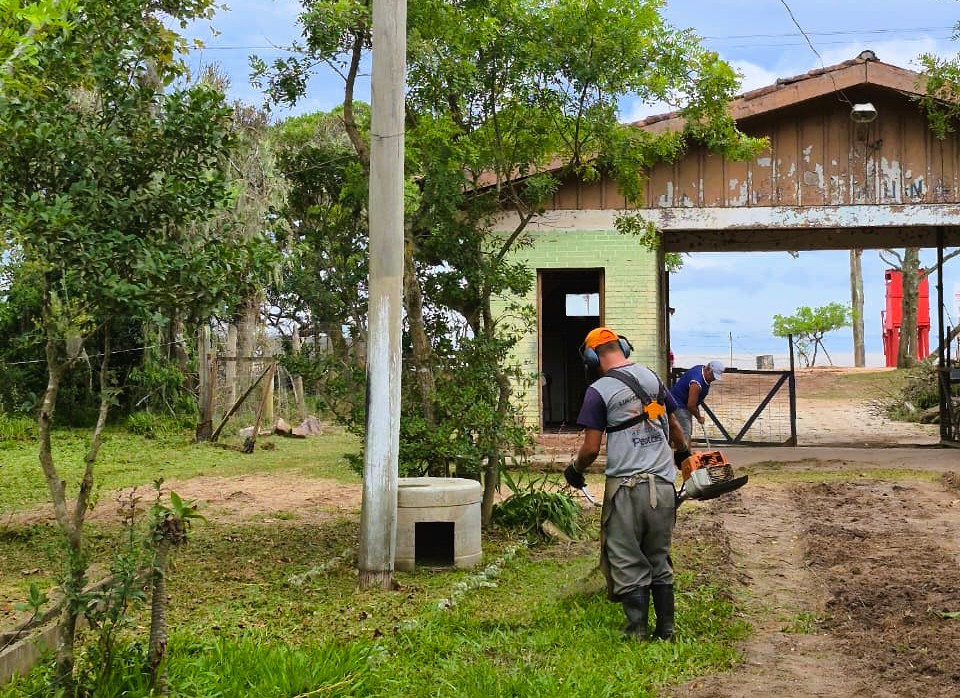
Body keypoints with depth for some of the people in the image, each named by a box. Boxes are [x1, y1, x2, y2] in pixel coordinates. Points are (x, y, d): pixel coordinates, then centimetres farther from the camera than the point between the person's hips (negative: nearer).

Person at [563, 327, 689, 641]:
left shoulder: (598, 391, -7)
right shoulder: (653, 378, 9)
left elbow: (591, 449, -9)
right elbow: (674, 426, 21)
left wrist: (574, 470, 13)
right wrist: (684, 453, 42)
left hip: (626, 488, -5)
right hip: (663, 485, 5)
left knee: (629, 566, 4)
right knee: (660, 562, 16)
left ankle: (638, 634, 4)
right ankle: (666, 631, 19)